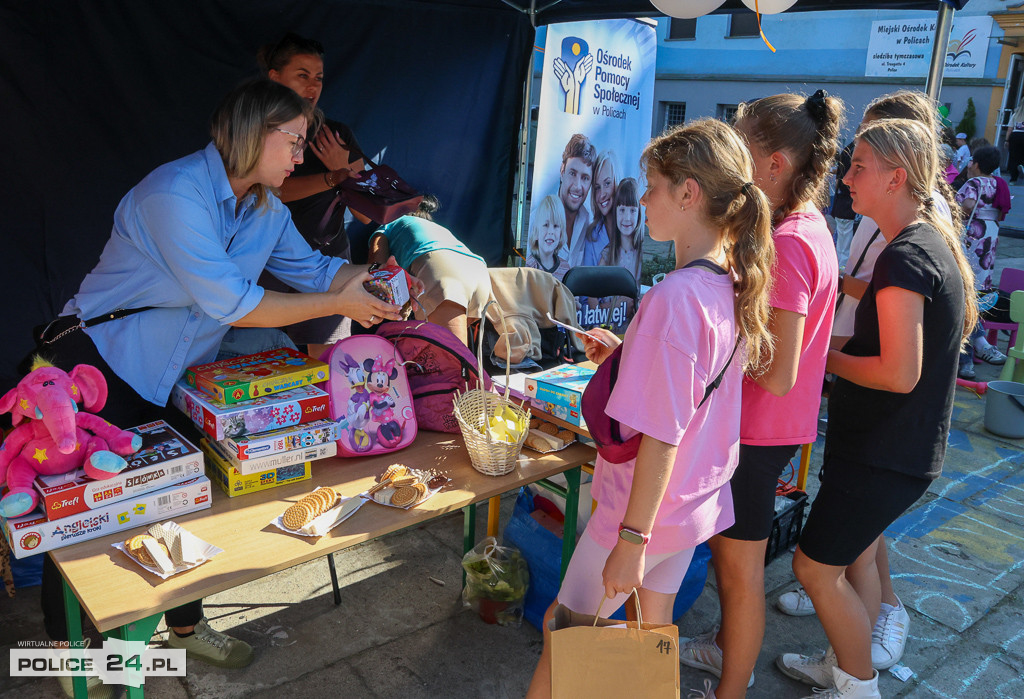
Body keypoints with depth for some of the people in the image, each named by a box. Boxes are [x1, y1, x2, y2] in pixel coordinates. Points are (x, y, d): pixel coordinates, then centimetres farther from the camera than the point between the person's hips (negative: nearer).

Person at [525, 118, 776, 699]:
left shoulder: (675, 296, -28)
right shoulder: (732, 283, -2)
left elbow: (660, 438, -26)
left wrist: (632, 540, -18)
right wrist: (626, 353, 9)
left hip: (647, 508, -8)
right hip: (699, 499, 8)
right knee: (654, 629, 24)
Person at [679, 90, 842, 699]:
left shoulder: (786, 244, -25)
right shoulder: (809, 226, 5)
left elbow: (778, 375, -27)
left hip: (758, 431, -10)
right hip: (757, 425, 10)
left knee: (741, 565, 8)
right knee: (724, 544, 26)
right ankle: (728, 647, 47)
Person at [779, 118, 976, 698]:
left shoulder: (906, 255, -23)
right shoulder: (935, 241, 8)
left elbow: (899, 373, -28)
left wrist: (822, 355, -14)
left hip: (884, 454, -10)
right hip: (909, 447, 10)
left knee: (816, 566, 3)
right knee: (856, 556, 22)